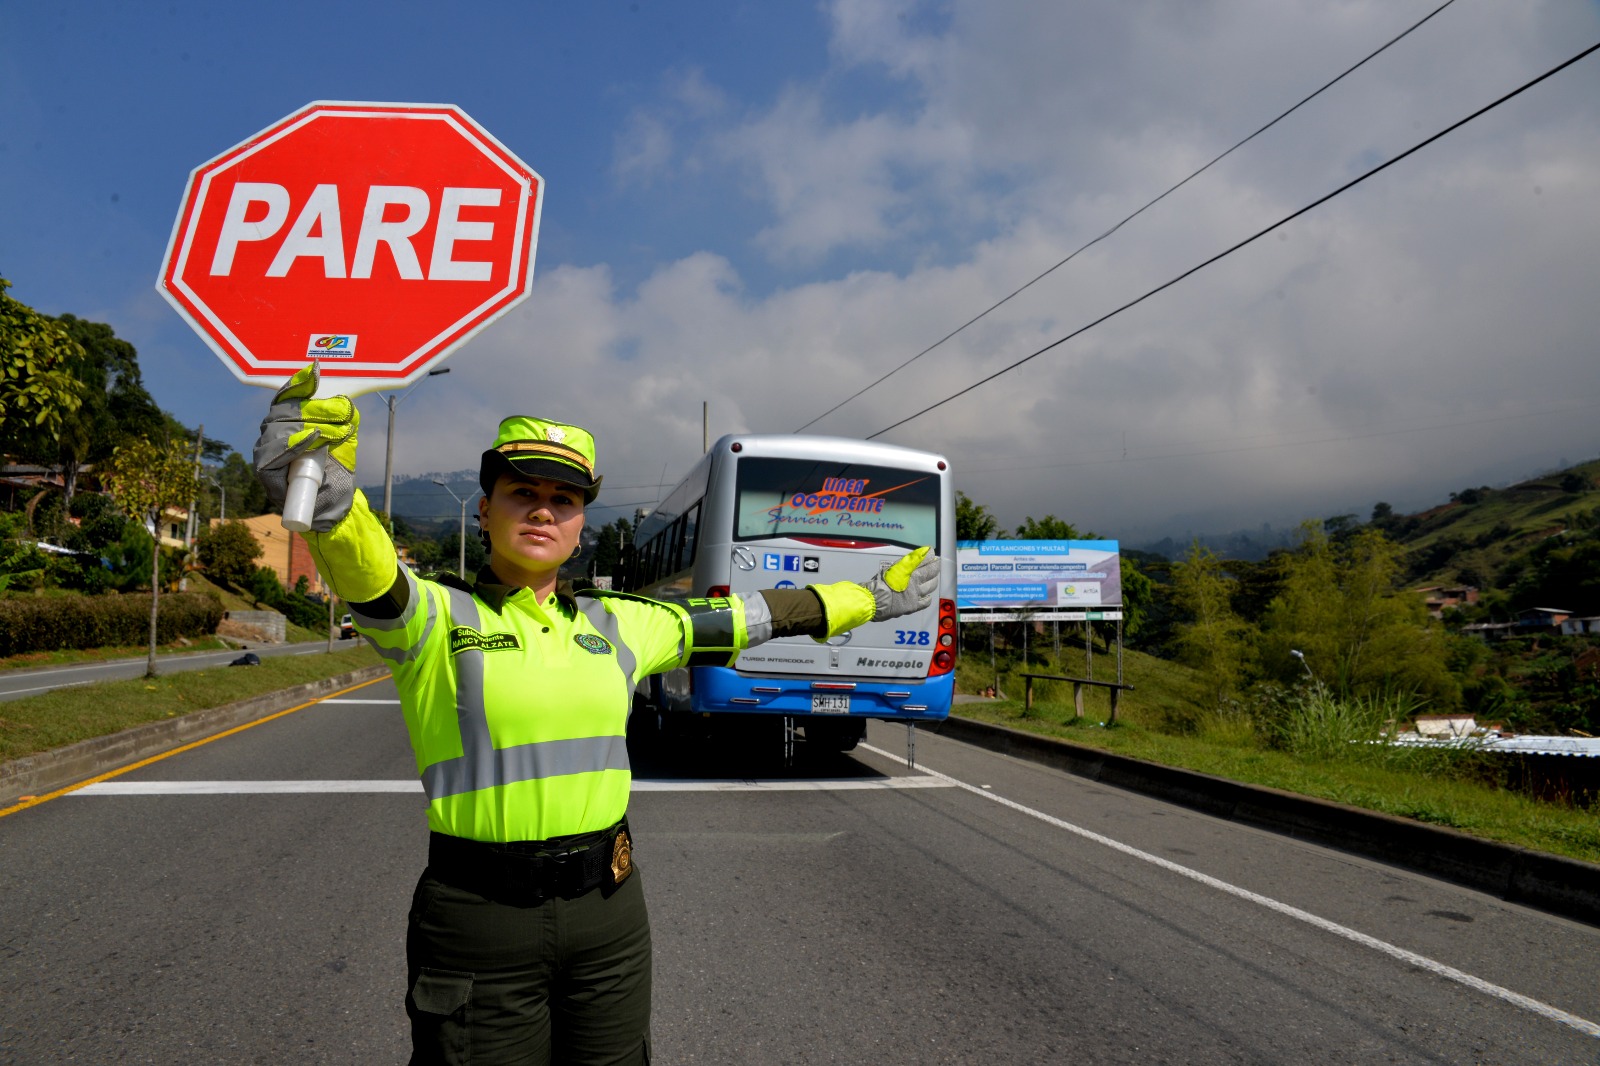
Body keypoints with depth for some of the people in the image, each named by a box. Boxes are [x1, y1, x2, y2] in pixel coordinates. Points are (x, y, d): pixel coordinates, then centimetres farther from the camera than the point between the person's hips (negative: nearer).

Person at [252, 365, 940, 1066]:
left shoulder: (616, 625, 6)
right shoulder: (433, 617, -7)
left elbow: (747, 618, 13)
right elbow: (361, 565, -28)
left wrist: (871, 598, 20)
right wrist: (322, 487, -49)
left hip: (609, 909, 4)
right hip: (479, 917, -4)